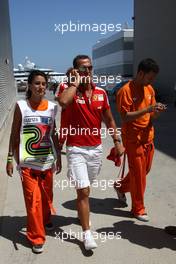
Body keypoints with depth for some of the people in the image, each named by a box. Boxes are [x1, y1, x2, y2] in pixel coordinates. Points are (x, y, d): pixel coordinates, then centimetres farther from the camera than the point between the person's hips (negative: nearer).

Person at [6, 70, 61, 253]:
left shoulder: (51, 107, 2)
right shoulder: (21, 106, -7)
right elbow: (14, 134, -3)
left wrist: (59, 156, 12)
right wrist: (10, 158, -4)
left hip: (47, 160, 3)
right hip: (28, 162, -3)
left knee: (47, 195, 16)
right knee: (33, 199, -1)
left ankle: (45, 220, 45)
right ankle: (36, 238, 16)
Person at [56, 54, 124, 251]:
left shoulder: (101, 93, 4)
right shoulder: (71, 91, -9)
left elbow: (109, 119, 12)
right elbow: (62, 101, -35)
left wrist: (117, 142, 10)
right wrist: (76, 82, -21)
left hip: (96, 148, 5)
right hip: (76, 150, -4)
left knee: (85, 188, 22)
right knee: (83, 191, -5)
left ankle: (82, 212, 48)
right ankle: (87, 233, 9)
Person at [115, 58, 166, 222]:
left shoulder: (150, 89, 7)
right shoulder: (126, 90, -15)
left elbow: (152, 116, 10)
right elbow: (125, 117, -19)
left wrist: (157, 111, -13)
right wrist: (147, 109, -25)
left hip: (148, 137, 7)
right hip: (133, 139, -7)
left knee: (145, 170, 18)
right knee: (138, 174, 3)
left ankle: (121, 187, 42)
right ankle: (138, 209, 21)